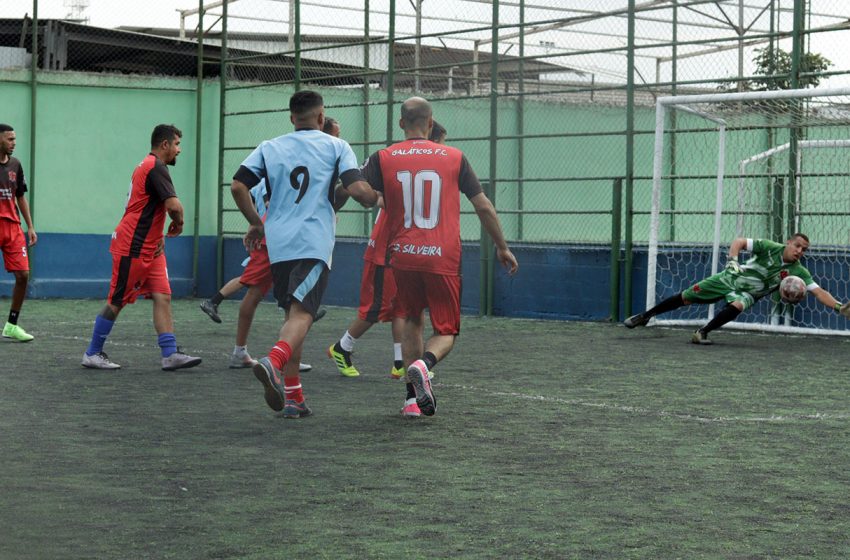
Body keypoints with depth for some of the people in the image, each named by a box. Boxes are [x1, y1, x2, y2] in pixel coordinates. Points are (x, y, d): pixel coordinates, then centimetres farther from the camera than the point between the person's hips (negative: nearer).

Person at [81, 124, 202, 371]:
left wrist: (159, 235, 11)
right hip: (132, 248, -10)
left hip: (149, 248, 10)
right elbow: (174, 206, -27)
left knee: (162, 298, 1)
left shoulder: (147, 166, 17)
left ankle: (171, 354, -2)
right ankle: (92, 354, 9)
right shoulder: (156, 167, -15)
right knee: (117, 302, -1)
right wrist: (178, 224, -7)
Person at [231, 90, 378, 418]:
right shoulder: (336, 147, 5)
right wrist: (377, 198, 15)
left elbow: (238, 186, 4)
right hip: (315, 243, -4)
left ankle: (293, 397, 13)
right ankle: (274, 362, -42)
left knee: (293, 313, 15)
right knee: (302, 313, -12)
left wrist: (256, 224, 17)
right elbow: (358, 190, -7)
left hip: (278, 243, 4)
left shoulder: (269, 148, 13)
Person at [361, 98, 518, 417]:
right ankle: (423, 364, -24)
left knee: (412, 321, 22)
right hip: (443, 258, -1)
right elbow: (484, 207, 6)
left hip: (403, 256, 2)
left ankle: (413, 398, 13)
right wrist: (502, 248, 16)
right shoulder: (454, 158, 3)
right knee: (446, 332, 9)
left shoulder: (383, 159, 2)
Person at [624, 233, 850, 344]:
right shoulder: (770, 248, -17)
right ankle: (645, 316, 14)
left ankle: (702, 333, -23)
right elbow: (739, 242, -14)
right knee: (687, 296, -2)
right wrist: (732, 261, -30)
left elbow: (819, 292, -18)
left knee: (737, 306, -36)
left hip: (747, 294, 1)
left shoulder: (798, 272, -13)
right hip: (732, 278, -1)